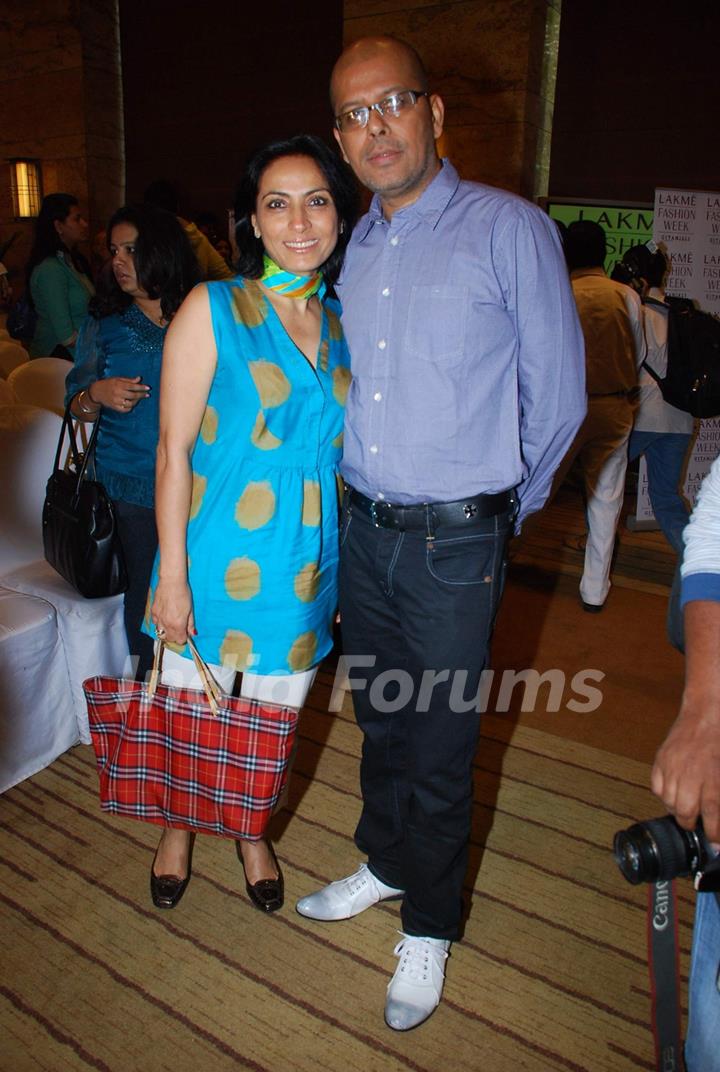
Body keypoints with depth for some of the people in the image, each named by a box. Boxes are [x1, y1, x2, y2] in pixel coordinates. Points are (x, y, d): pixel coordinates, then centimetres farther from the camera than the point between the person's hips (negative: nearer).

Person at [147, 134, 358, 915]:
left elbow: (346, 450, 11)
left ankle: (252, 832, 47)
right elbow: (174, 451, -9)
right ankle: (178, 829, 46)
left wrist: (350, 567, 9)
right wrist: (172, 574, -11)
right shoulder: (212, 310, -8)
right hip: (216, 558, -3)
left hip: (307, 568, 4)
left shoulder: (343, 324, 5)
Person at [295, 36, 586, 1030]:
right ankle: (386, 862, 45)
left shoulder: (510, 229, -9)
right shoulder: (353, 249, 9)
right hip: (361, 528, 6)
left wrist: (497, 503, 4)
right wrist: (362, 499, 17)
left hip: (455, 543, -5)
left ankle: (430, 927, 31)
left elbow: (557, 395, -5)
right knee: (379, 716, 20)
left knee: (439, 742, 7)